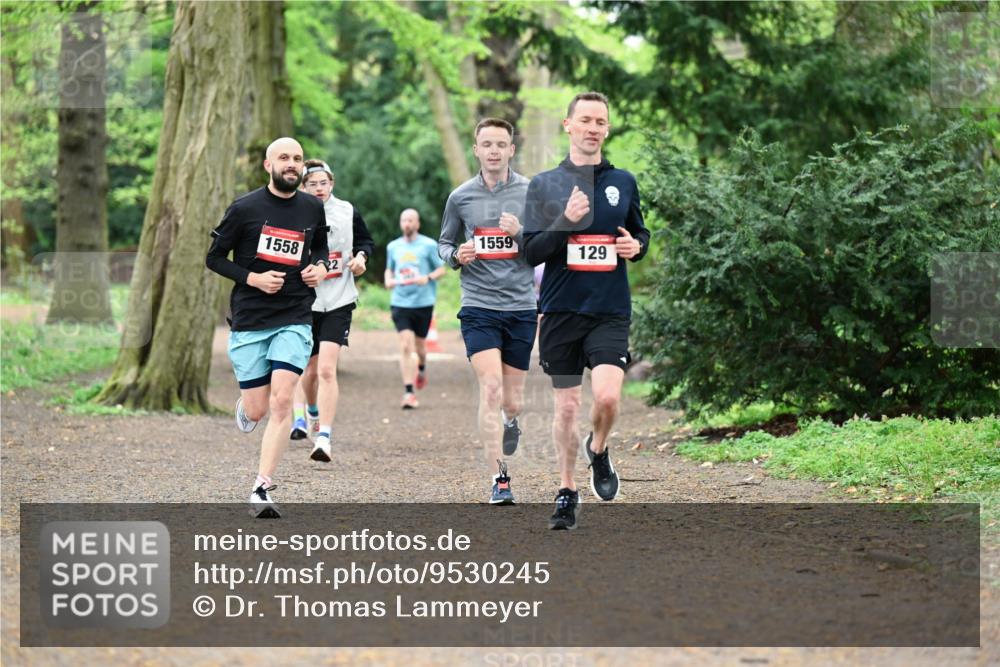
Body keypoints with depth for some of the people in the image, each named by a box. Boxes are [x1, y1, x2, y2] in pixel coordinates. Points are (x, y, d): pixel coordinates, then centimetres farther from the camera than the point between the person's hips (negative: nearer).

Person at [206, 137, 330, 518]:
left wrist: (320, 267, 3)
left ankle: (262, 489, -11)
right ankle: (244, 406, 41)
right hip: (248, 321, -1)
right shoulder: (244, 209, -4)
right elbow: (214, 258, 1)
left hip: (294, 319, 1)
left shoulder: (313, 209, 6)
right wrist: (253, 278, -13)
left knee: (281, 401, -15)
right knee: (258, 410, 1)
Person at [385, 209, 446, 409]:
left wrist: (428, 277, -17)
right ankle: (408, 393, -13)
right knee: (405, 347, -11)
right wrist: (388, 280, 0)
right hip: (400, 302, 1)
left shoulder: (429, 245, -1)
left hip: (423, 302, -1)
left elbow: (442, 269, 2)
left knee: (419, 345, 11)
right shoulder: (393, 247, 10)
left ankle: (421, 368, 47)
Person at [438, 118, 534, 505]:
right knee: (491, 387, -18)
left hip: (521, 307, 1)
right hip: (479, 308, -1)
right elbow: (444, 243, 17)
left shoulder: (530, 192, 2)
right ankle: (500, 480, -15)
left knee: (512, 401, 7)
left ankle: (509, 421, 45)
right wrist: (456, 254, -6)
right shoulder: (460, 197, 5)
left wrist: (521, 233, -16)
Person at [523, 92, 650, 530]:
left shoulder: (623, 182, 9)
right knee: (566, 407, 5)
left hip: (610, 311, 0)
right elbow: (531, 252, -2)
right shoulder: (544, 184, 3)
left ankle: (598, 450, 13)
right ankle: (566, 491, 21)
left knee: (607, 397, -19)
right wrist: (566, 222, -18)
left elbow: (641, 233, 22)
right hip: (561, 309, 0)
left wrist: (636, 246, -1)